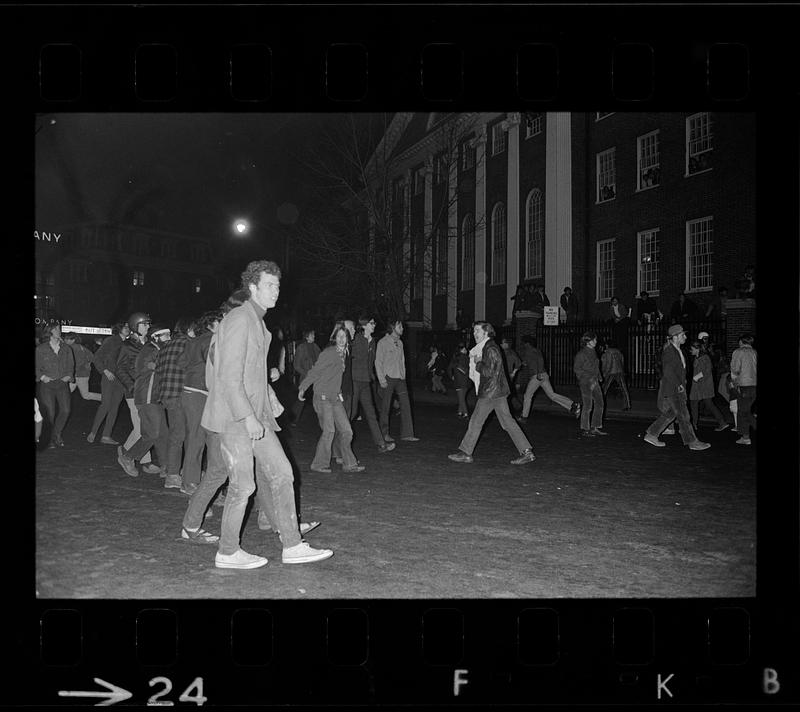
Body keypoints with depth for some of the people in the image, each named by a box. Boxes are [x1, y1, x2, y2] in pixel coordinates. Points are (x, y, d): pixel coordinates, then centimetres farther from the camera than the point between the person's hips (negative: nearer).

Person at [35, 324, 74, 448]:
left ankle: (55, 435, 4)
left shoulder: (66, 349, 13)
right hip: (46, 385, -2)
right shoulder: (40, 349, 5)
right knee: (50, 413, -4)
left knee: (65, 410, -14)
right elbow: (37, 366, 5)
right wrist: (42, 376, -10)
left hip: (62, 384, 2)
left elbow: (71, 365, 16)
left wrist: (69, 376, 0)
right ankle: (54, 437, 13)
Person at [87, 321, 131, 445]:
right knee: (105, 404, -11)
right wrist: (105, 371, -13)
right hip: (109, 377, -5)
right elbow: (96, 358, -3)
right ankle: (93, 432, 1)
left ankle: (106, 436, 5)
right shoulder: (110, 341, -2)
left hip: (121, 379, 5)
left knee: (115, 407, 1)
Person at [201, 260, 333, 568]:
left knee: (281, 473, 6)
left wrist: (269, 396, 19)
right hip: (234, 416, -9)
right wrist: (248, 417, -24)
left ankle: (292, 546, 11)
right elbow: (229, 376, -21)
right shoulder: (239, 319, -14)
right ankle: (228, 552, 16)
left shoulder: (258, 323, 16)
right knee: (242, 485, -1)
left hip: (256, 415, 9)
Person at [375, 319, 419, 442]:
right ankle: (385, 433, 15)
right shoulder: (383, 342, -5)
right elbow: (378, 362, -7)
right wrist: (381, 379, -13)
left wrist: (403, 376, 11)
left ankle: (407, 434, 1)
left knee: (405, 405, -2)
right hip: (388, 378, -6)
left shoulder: (400, 343, 14)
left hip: (400, 378, 6)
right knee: (385, 407, 3)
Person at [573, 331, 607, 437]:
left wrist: (598, 377, 13)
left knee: (599, 403, 7)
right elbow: (576, 368, -14)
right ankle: (584, 429, 6)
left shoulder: (593, 352, 12)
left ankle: (596, 427, 16)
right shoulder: (581, 354, -12)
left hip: (594, 382, 8)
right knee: (587, 406, -5)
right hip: (585, 382, -8)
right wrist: (589, 377, -19)